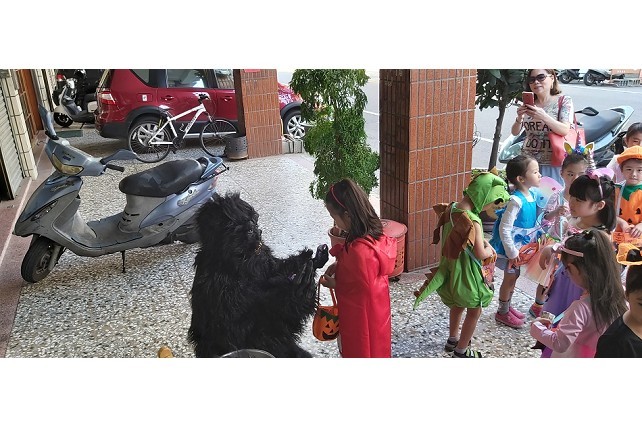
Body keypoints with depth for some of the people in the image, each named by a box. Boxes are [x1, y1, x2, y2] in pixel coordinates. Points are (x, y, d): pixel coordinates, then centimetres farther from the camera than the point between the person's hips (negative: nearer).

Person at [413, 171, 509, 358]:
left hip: (452, 268, 8)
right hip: (468, 272, -8)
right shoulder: (473, 222, -32)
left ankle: (453, 339, 47)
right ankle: (461, 350, 30)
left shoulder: (451, 208, -6)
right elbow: (480, 254, -25)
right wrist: (490, 249, -4)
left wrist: (481, 241, 3)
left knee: (458, 305, 28)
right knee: (474, 312, 15)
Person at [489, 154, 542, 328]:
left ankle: (507, 306, 42)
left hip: (523, 245, 8)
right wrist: (512, 252, -22)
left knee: (513, 277, 22)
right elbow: (504, 229, -27)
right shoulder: (516, 201, -28)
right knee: (510, 278, 9)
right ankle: (502, 312, 29)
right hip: (512, 247, -8)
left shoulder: (533, 193, -2)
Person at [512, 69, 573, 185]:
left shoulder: (564, 100, 0)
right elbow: (515, 132, 6)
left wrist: (543, 116, -26)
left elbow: (565, 130, -12)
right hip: (527, 162, 3)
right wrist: (519, 118, -15)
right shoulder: (528, 103, 8)